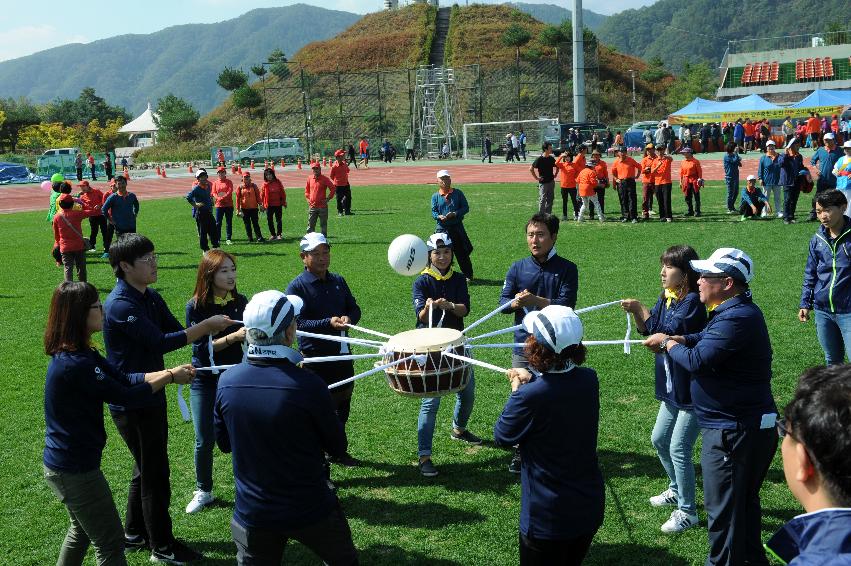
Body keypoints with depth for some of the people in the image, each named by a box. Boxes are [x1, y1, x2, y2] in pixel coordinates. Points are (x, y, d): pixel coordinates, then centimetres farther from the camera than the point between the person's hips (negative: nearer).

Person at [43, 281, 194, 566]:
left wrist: (170, 372, -7)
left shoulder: (81, 354, 3)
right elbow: (124, 394, -21)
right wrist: (170, 377, -11)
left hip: (61, 463, 10)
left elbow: (124, 378, 2)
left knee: (82, 528, 30)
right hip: (75, 469, -10)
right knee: (110, 543, 4)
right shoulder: (75, 364, -28)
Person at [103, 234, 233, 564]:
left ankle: (135, 535, 38)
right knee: (154, 473, 2)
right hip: (131, 404, -9)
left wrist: (212, 330, -10)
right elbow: (162, 342, -28)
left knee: (147, 468, 21)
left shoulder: (151, 298, 5)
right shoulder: (120, 305, -24)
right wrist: (206, 326, -24)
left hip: (150, 395, 9)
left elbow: (177, 332, 4)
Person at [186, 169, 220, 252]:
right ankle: (205, 249, 8)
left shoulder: (208, 186, 10)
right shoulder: (196, 188, -14)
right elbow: (188, 197, -25)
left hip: (208, 212, 8)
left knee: (214, 230, 10)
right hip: (200, 213, -8)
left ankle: (216, 247, 20)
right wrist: (195, 205, -22)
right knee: (202, 232, 1)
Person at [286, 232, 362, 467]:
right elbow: (297, 323, -18)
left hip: (342, 353, 6)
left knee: (343, 404, 17)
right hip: (314, 357, -6)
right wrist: (328, 323, -29)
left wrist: (349, 319, -12)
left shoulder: (338, 281, 8)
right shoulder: (297, 286, -11)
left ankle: (338, 450, 36)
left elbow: (354, 308, 12)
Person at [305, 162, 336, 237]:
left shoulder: (325, 179, -5)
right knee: (310, 225, 5)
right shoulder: (310, 178, 7)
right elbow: (307, 190, 20)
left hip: (322, 206, -3)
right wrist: (308, 199, 9)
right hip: (312, 206, 3)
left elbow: (333, 189, -5)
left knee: (323, 224, 4)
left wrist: (327, 199, -7)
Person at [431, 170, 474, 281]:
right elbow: (433, 211, 1)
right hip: (442, 229, 0)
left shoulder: (458, 193, 5)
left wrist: (455, 214, -15)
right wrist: (439, 216, -22)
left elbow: (466, 208, 1)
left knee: (461, 253, 5)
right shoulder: (435, 196, 7)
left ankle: (468, 275, 17)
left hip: (457, 227, 0)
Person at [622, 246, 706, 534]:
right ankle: (676, 490, 43)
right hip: (672, 389, 9)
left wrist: (641, 309, -26)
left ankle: (687, 511, 11)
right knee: (659, 440, 21)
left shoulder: (692, 301, -20)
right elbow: (649, 330, 3)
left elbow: (671, 331, -29)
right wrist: (636, 313, -14)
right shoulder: (665, 297, 6)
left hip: (694, 389, -9)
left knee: (679, 449, -5)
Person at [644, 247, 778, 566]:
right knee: (744, 502, 25)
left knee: (723, 510, 1)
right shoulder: (738, 310, 10)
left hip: (733, 430, -11)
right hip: (751, 424, 11)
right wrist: (679, 340, 1)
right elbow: (707, 340, 19)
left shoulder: (737, 318, -25)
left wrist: (668, 343, -8)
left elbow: (697, 362, -26)